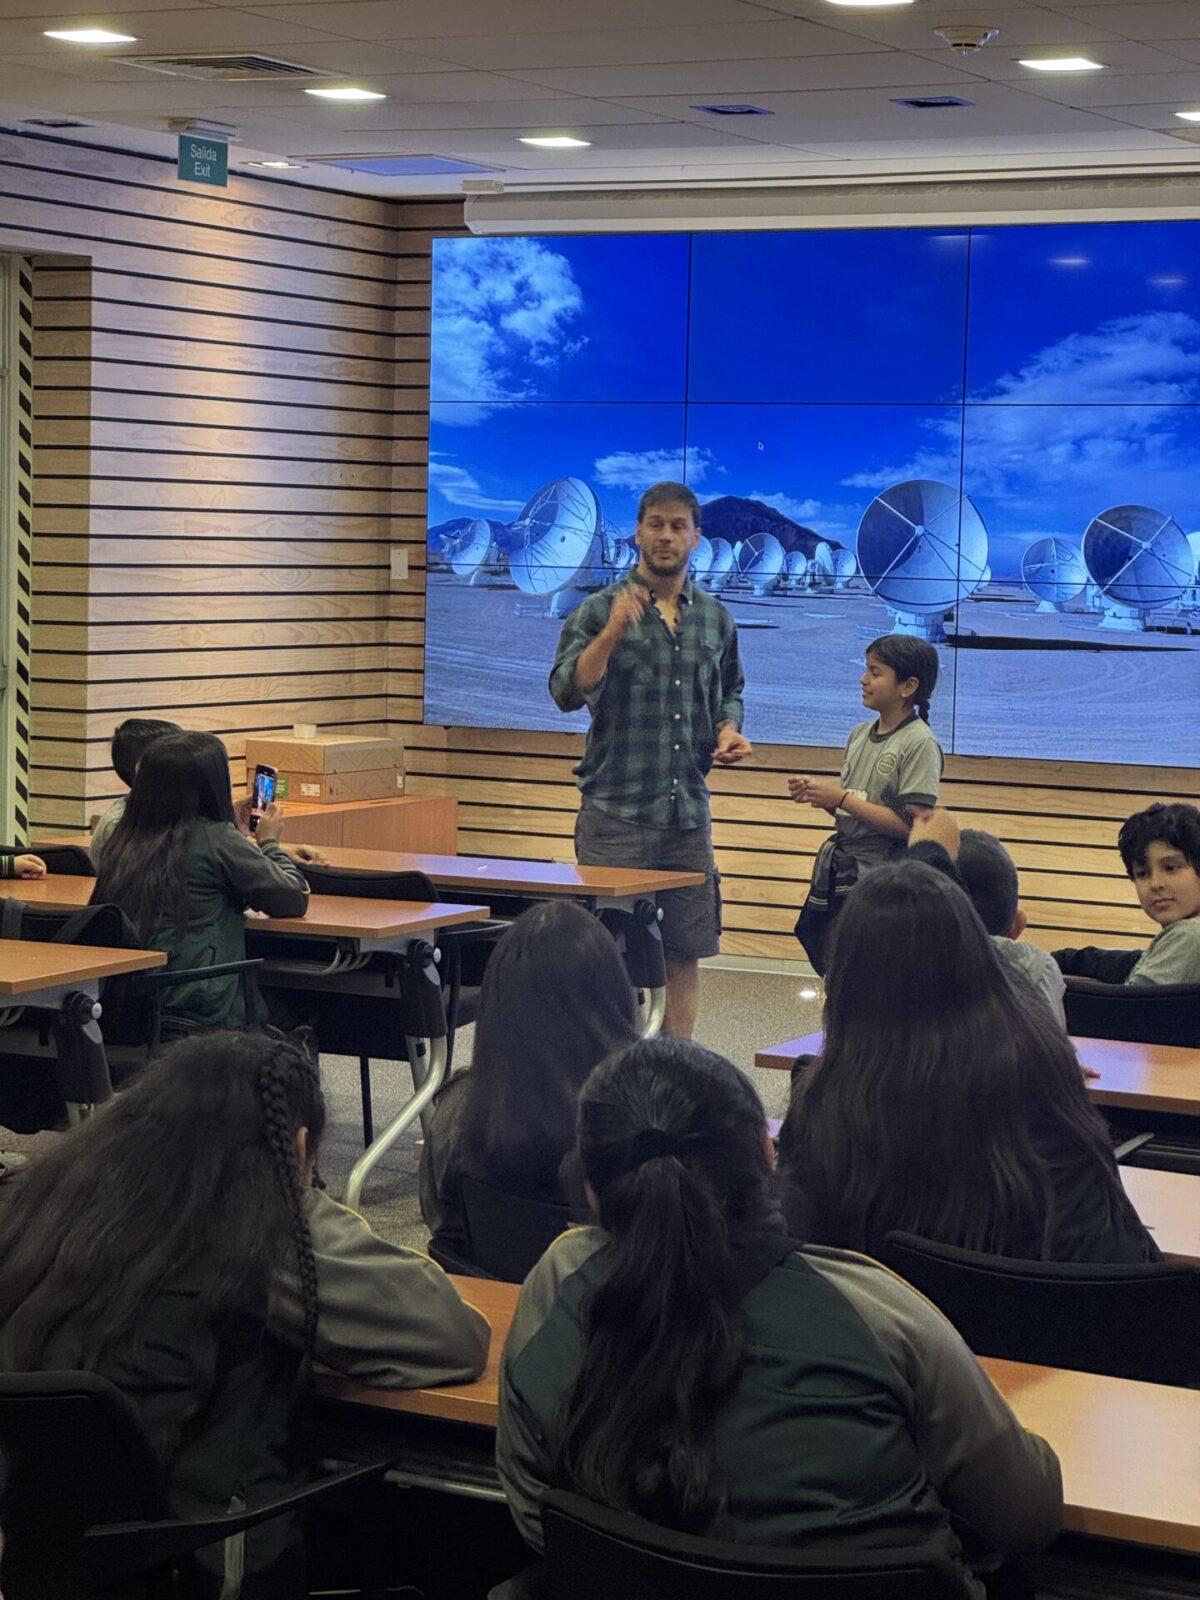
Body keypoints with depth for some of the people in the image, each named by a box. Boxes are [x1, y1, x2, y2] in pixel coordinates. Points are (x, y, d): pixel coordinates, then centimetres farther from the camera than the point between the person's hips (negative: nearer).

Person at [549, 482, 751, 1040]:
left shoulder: (715, 618, 13)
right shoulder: (600, 611, -2)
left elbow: (730, 692, 27)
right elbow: (567, 692, -15)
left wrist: (729, 731, 6)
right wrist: (613, 633, -27)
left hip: (689, 810, 5)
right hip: (616, 810, -4)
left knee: (685, 951, 8)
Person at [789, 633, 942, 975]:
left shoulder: (920, 744, -13)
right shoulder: (859, 734, 11)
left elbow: (914, 825, -20)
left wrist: (842, 799, -18)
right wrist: (817, 793, -3)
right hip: (839, 877, 8)